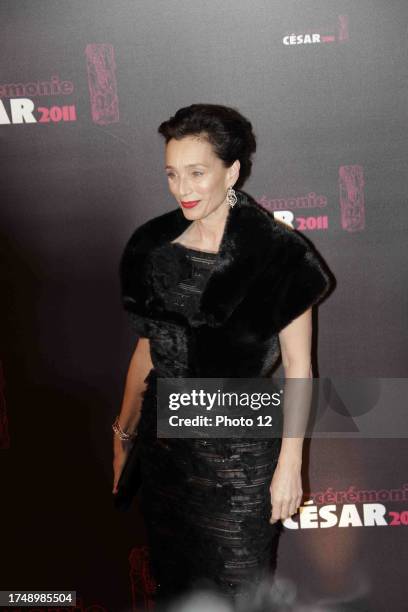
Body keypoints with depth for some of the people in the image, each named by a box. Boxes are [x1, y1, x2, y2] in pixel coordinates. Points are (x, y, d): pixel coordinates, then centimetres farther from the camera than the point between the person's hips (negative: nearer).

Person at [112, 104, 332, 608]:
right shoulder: (152, 246, -1)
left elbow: (297, 367, -10)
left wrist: (290, 465, -10)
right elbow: (147, 346, 8)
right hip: (163, 443, 4)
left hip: (241, 453, -4)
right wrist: (124, 433, 12)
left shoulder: (277, 254, -15)